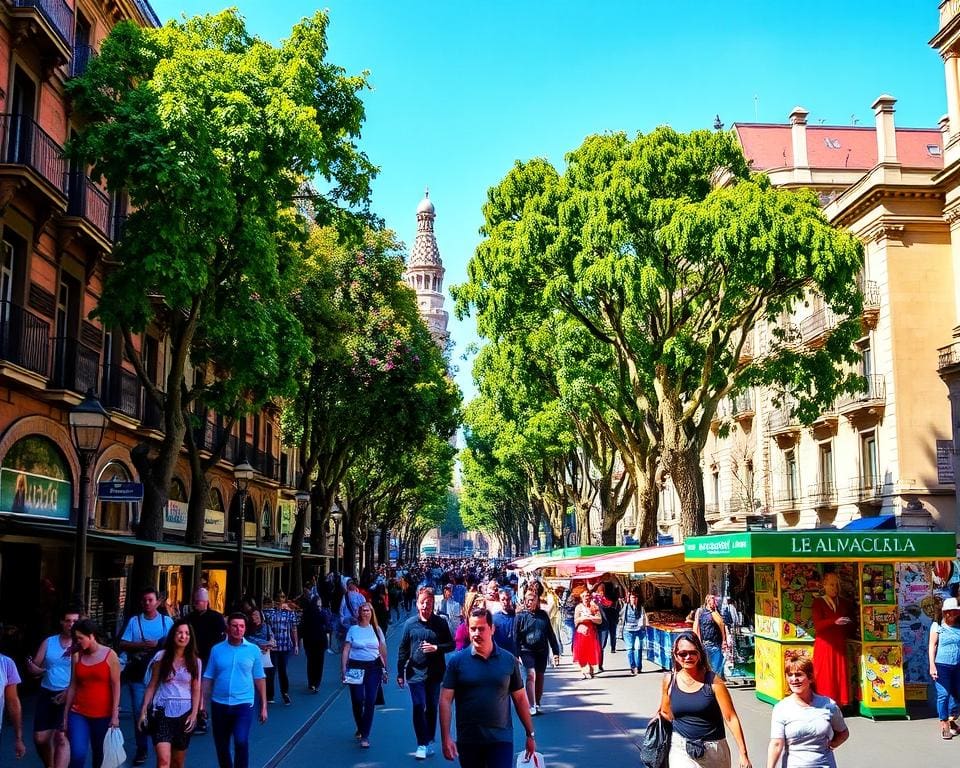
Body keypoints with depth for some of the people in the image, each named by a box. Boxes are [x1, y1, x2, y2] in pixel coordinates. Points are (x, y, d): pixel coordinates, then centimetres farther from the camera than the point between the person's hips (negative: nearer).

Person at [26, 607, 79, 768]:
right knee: (40, 738, 8)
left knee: (61, 737, -15)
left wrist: (69, 691, -19)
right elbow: (34, 668, 11)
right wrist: (31, 665, -13)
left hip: (69, 696, -5)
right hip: (46, 694, 5)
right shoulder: (49, 642, 10)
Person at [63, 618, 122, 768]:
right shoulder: (76, 656, 5)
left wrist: (115, 715, -10)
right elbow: (72, 686, 9)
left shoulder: (109, 655, -4)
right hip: (78, 713, 2)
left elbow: (116, 686, -4)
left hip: (103, 715, -2)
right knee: (77, 755, -14)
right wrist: (65, 715, 8)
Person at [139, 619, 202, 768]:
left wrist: (194, 713, -6)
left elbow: (196, 690, 5)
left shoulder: (195, 661, 4)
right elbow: (151, 686, 3)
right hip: (162, 711, -2)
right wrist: (143, 711, -1)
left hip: (184, 713, 2)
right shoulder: (161, 656, 0)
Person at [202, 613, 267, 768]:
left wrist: (264, 706, 4)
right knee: (221, 747, 13)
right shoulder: (217, 649, 1)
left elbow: (259, 679, 3)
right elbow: (208, 678, 3)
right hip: (219, 704, 2)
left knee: (241, 742, -19)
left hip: (243, 704, -2)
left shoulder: (253, 650, -1)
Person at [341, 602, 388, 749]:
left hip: (374, 668, 1)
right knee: (357, 700, 0)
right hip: (356, 667, -1)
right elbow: (346, 650, 0)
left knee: (370, 701, -6)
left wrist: (385, 669, 8)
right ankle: (360, 728, 27)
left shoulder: (376, 629, 7)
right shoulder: (353, 629, 3)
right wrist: (343, 668, -9)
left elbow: (383, 650, 10)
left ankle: (365, 735, -1)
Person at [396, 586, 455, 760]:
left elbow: (451, 645, 3)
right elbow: (403, 649, 3)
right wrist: (400, 672, 2)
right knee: (419, 708, -6)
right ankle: (422, 744, 2)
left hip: (436, 673, 1)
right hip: (416, 673, -1)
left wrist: (436, 648, -15)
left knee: (432, 708, 12)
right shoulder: (410, 623, -2)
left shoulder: (441, 623, -1)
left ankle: (430, 741, 26)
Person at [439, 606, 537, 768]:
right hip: (468, 741, 0)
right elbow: (445, 700, -3)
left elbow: (520, 698, 8)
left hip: (501, 739, 0)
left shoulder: (509, 660, 2)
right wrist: (446, 738, -10)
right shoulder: (457, 660, -2)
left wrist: (530, 734, 9)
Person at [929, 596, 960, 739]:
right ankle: (944, 724, 8)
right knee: (943, 694, -2)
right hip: (942, 665, -3)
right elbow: (932, 645, -3)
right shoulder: (937, 626, -2)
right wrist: (932, 665, -8)